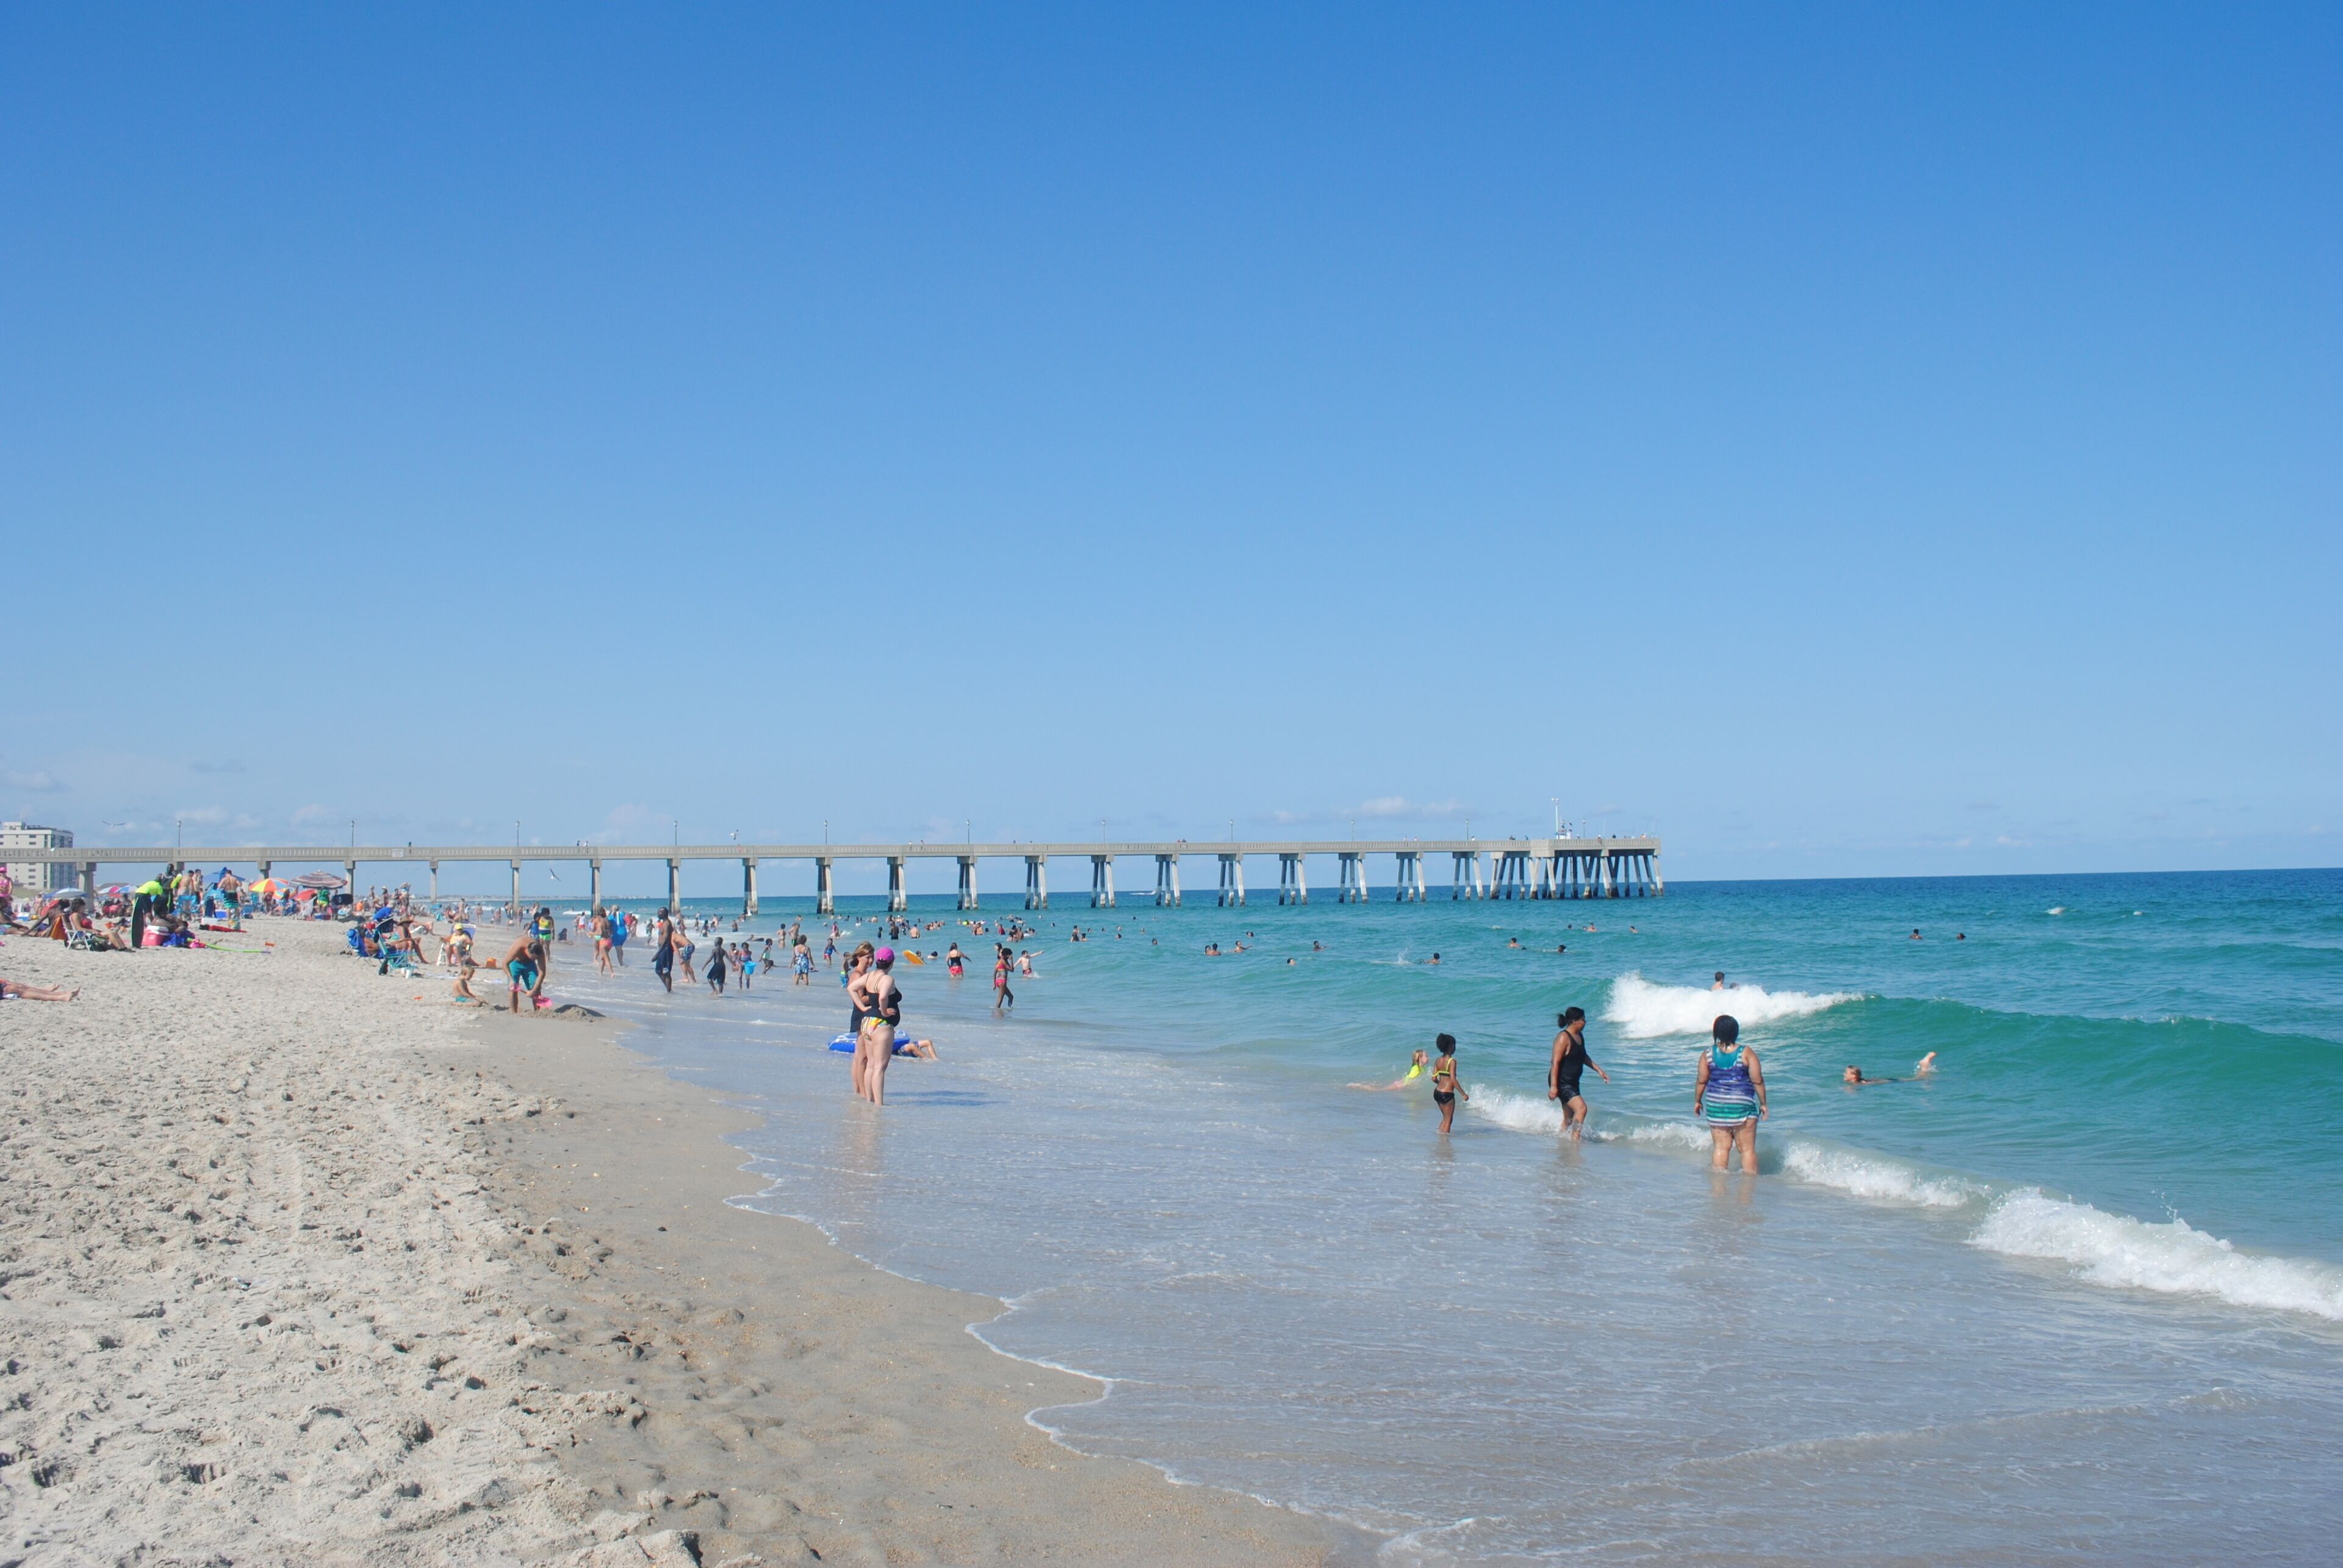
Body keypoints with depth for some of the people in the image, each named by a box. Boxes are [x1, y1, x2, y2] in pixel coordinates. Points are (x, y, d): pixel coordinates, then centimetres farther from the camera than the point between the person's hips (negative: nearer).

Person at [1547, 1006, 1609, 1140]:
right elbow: (1555, 1062, -22)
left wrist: (1599, 1070, 24)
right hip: (1562, 1083, -10)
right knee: (1581, 1108, -23)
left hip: (1572, 1083, 10)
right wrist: (1553, 1086, -26)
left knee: (1569, 1118, 13)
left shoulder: (1580, 1036, 11)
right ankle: (1575, 1139, -24)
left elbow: (1583, 1057, 28)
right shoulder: (1563, 1038, -18)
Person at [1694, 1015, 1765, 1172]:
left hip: (1716, 1106, 2)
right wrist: (1763, 1103, 6)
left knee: (1721, 1147, 8)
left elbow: (1701, 1080, 4)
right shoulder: (1746, 1053, -6)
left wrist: (1697, 1101, 18)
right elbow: (1758, 1081, -5)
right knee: (1747, 1148, 4)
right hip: (1743, 1105, -2)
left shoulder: (1708, 1054, -2)